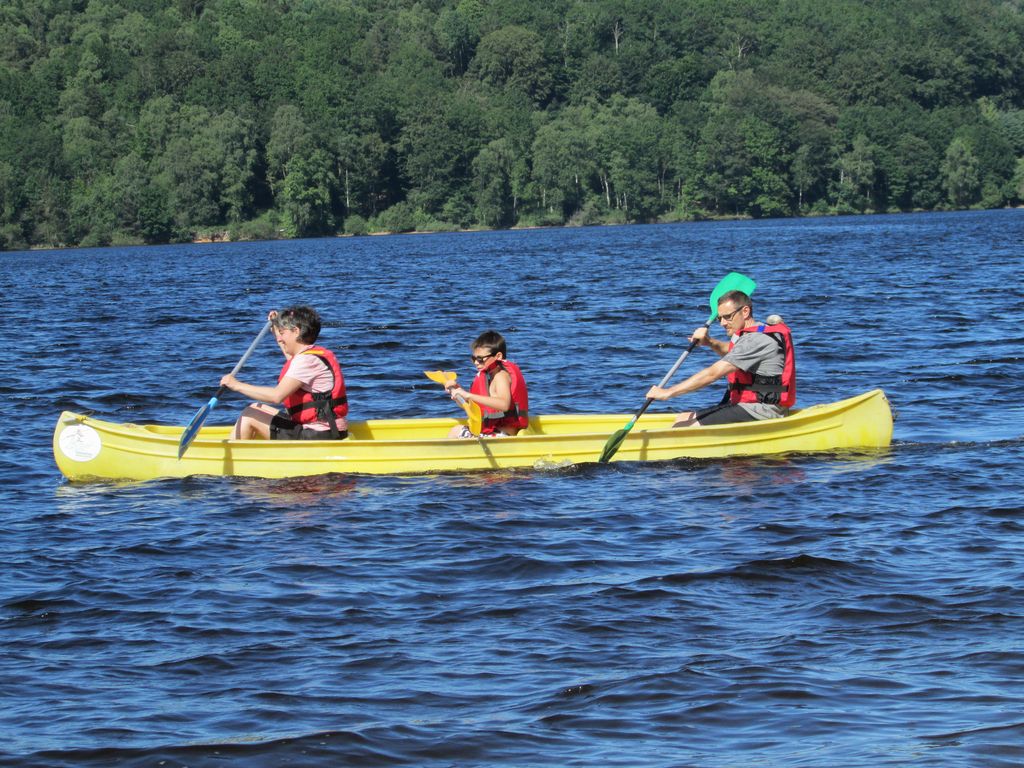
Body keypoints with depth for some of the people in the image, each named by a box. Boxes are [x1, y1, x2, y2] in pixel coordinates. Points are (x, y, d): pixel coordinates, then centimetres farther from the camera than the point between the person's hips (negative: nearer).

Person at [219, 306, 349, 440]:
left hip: (316, 435, -11)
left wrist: (237, 385, -19)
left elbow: (277, 395, -27)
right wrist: (277, 328, 44)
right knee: (256, 409, 21)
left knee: (249, 417, -7)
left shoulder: (306, 360, -17)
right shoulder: (317, 354, 15)